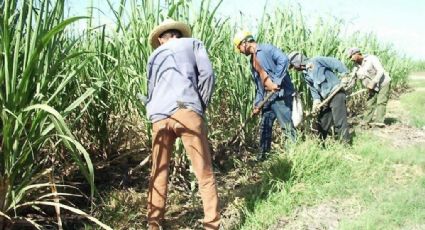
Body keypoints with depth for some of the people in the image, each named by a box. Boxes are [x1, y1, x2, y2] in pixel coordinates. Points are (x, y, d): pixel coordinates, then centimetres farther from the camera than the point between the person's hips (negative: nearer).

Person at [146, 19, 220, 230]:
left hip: (159, 116, 4)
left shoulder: (154, 55, 30)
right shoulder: (193, 43, 20)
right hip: (186, 110, -3)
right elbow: (207, 74, 5)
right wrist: (201, 107, 11)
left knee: (159, 172, 16)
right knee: (204, 172, 3)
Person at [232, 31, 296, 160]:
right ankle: (262, 155, 26)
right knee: (265, 126, 15)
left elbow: (284, 61, -21)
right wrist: (257, 104, 15)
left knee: (287, 126, -9)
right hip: (267, 97, 9)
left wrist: (276, 82, -25)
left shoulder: (266, 49, -6)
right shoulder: (253, 61, 19)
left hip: (280, 93, -9)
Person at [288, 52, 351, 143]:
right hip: (325, 99, 8)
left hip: (336, 94, -8)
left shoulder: (316, 61, -5)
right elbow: (313, 89, 11)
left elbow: (336, 63, -10)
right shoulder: (306, 75, 17)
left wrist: (345, 74, -20)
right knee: (322, 124, 14)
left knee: (339, 122, -10)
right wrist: (316, 101, -5)